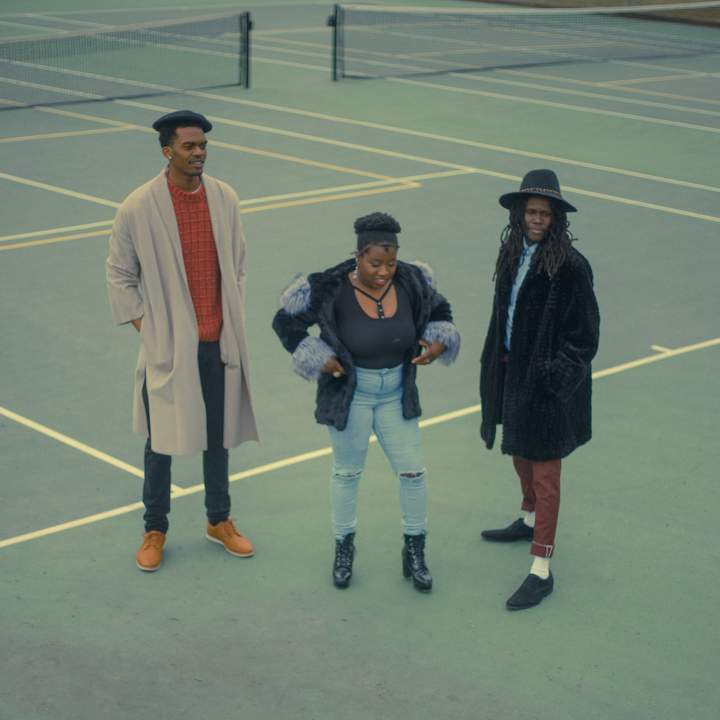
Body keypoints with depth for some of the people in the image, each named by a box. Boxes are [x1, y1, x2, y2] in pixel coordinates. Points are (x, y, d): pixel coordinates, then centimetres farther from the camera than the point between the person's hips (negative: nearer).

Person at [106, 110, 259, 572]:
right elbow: (119, 273, -2)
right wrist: (143, 325, -6)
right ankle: (155, 530, 24)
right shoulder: (138, 208, -12)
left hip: (219, 343, 4)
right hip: (167, 344, -3)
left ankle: (219, 520, 33)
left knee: (219, 435, 15)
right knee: (162, 440, 6)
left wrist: (234, 321, 7)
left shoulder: (224, 199, -1)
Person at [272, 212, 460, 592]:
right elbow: (285, 322, -9)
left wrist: (438, 344, -10)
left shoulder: (411, 283, -11)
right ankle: (344, 547, 33)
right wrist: (318, 360, -14)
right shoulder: (331, 291, -22)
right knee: (347, 472, 13)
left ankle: (414, 552, 23)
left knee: (413, 471, 4)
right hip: (350, 395, -3)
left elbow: (440, 312, 9)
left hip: (396, 394, 3)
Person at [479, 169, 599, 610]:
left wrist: (556, 374, -21)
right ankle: (530, 520, 51)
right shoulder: (514, 252, 2)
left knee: (544, 471, -2)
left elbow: (585, 335, -17)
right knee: (520, 453, 26)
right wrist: (494, 366, 12)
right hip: (513, 371, 8)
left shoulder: (570, 266, -20)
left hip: (548, 380, -8)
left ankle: (542, 571, 3)